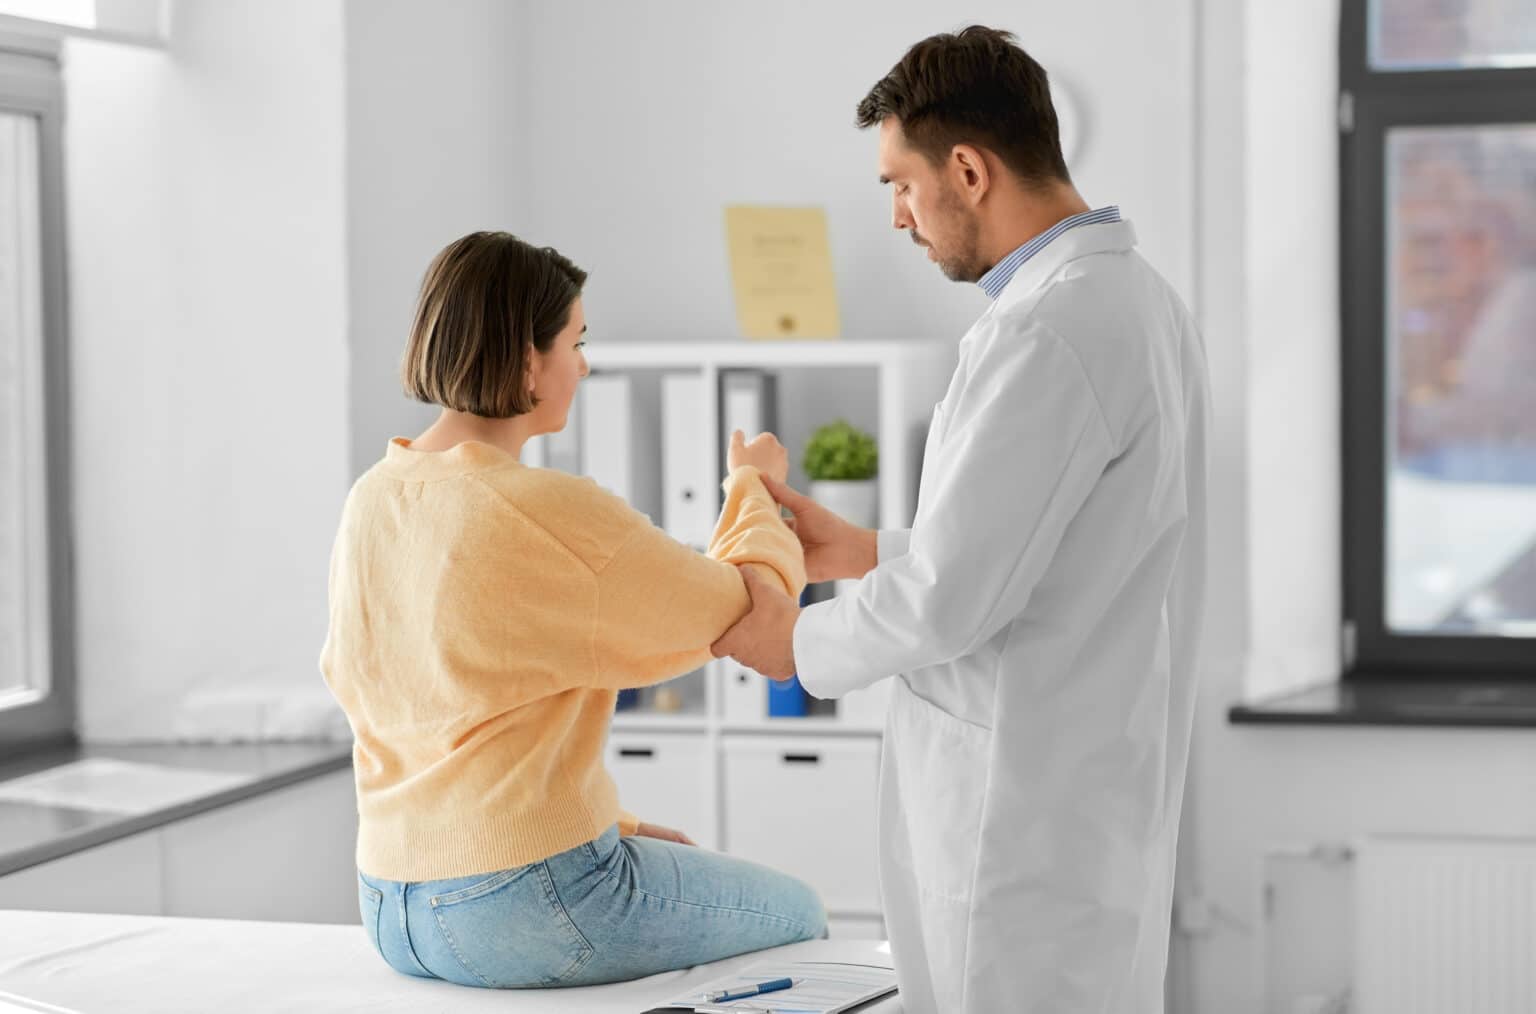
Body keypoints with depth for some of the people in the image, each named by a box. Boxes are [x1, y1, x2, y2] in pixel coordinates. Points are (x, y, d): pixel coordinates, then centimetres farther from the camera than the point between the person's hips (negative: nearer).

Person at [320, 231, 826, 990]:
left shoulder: (372, 500, 4)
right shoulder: (551, 513, -20)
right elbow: (756, 607, -11)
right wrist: (753, 485, 11)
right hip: (526, 912, -8)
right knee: (794, 914, 18)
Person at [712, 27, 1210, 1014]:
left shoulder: (1048, 334, -22)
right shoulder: (1138, 296, 10)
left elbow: (954, 594, -21)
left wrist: (800, 646, -3)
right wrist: (864, 550, 18)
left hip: (1027, 799, -10)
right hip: (1109, 777, 10)